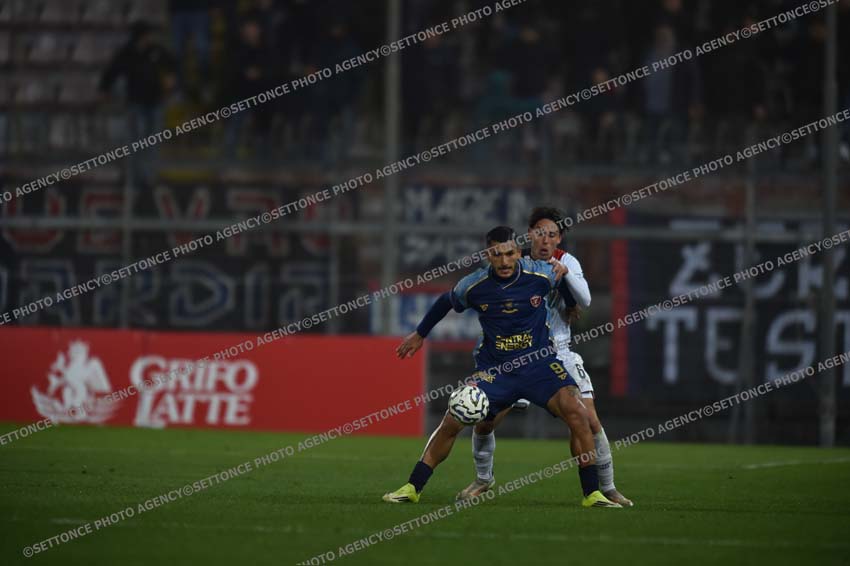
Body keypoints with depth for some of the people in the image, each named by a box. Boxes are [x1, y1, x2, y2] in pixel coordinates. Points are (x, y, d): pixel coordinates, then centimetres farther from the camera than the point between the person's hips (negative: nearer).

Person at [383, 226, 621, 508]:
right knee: (452, 421, -12)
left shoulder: (541, 275, -13)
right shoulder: (473, 286, -9)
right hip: (493, 368, 1)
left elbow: (568, 279, 13)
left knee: (577, 413, -22)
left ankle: (592, 493, -12)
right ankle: (412, 488, 4)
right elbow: (446, 302, 14)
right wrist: (419, 334, 24)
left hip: (538, 361, -1)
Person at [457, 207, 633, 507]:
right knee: (484, 420, -6)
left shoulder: (566, 262, -4)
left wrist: (565, 273, -30)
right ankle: (483, 478, 21)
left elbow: (584, 301, -15)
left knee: (589, 421, -11)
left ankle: (607, 488, 5)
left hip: (559, 355, 0)